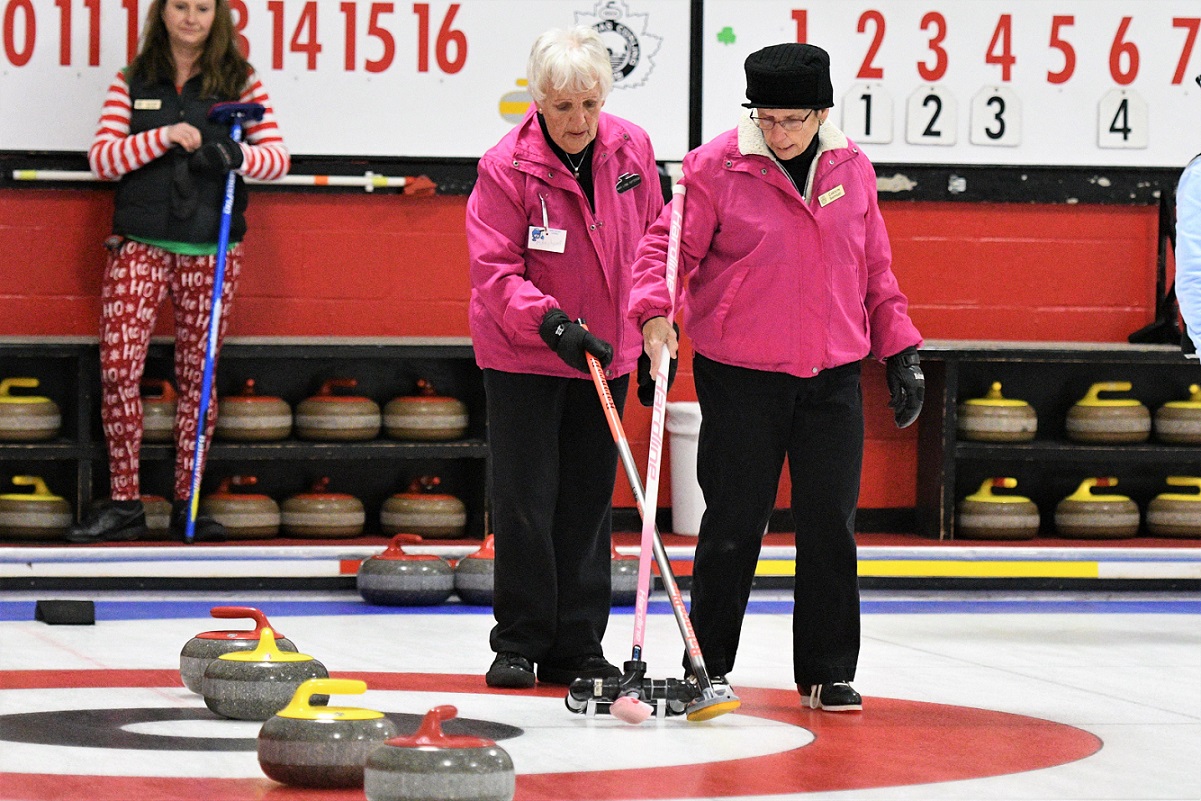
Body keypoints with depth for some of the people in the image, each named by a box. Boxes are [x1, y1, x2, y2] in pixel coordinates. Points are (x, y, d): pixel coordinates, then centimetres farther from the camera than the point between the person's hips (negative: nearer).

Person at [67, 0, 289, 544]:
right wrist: (165, 137, -16)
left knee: (197, 376, 4)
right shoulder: (132, 83, 7)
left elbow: (277, 157, 2)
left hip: (211, 250, 0)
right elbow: (101, 158, -2)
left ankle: (185, 505, 14)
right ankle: (124, 505, 1)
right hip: (139, 246, 0)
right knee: (118, 370, -8)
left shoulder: (240, 81, 6)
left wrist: (236, 156, -20)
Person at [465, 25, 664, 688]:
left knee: (588, 502, 8)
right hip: (522, 357, -4)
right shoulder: (506, 167, -17)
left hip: (606, 355, 4)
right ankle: (518, 643, 7)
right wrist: (551, 323, -32)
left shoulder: (631, 148, -3)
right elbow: (495, 271, -18)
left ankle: (575, 648, 15)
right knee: (525, 501, -5)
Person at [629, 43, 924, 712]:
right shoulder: (717, 166, -7)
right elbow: (670, 244, -8)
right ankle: (706, 665, 15)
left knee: (831, 528, 4)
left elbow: (875, 269, 14)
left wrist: (901, 350, 11)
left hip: (832, 379, 3)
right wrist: (655, 310, -26)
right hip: (740, 379, -3)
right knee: (734, 525, 1)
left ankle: (828, 673, 13)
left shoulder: (852, 168, 6)